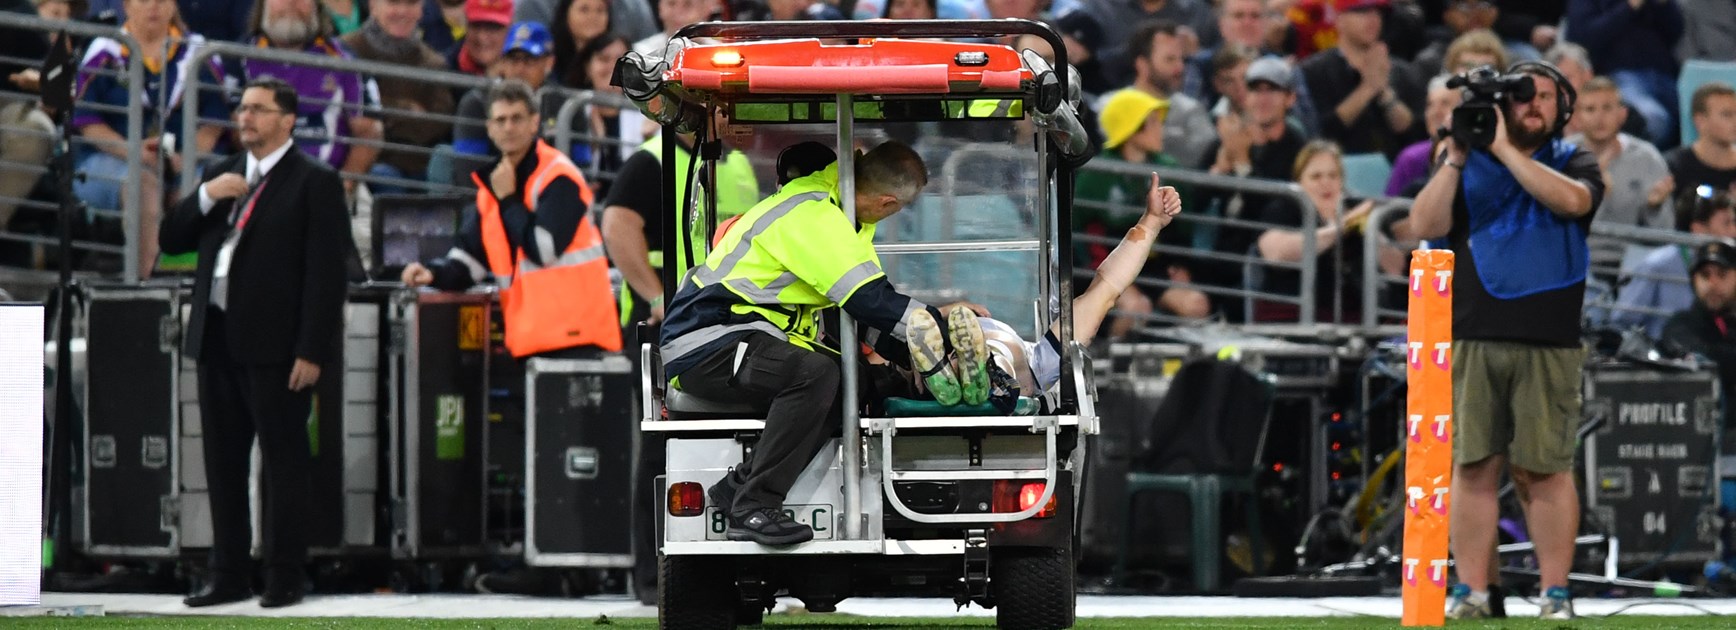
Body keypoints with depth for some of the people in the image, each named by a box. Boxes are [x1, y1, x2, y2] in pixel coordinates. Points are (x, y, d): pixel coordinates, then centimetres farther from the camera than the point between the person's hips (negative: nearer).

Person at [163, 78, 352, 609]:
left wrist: (311, 352, -16)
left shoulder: (314, 183, -5)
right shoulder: (221, 176, 17)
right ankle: (229, 575, 15)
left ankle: (284, 579, 2)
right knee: (223, 462, 9)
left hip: (276, 346, -7)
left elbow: (326, 272, -10)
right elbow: (171, 240, 14)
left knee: (283, 461, -1)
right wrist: (205, 198, -5)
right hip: (217, 340, 7)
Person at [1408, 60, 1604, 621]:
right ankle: (1471, 593, 3)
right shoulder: (1464, 164, 14)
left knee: (1545, 470, -3)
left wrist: (1505, 150, -9)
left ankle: (1556, 595, 1)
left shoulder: (1575, 164, 11)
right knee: (1473, 467, -1)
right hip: (1472, 340, 1)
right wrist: (1455, 158, -4)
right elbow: (1425, 226, 2)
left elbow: (1571, 200, -12)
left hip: (1547, 343, -1)